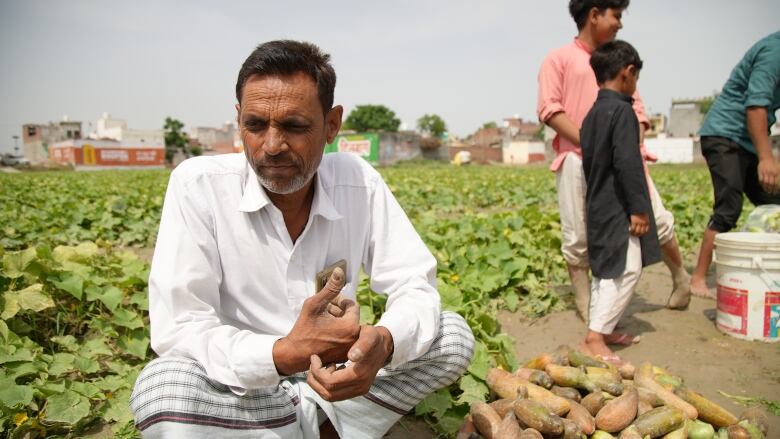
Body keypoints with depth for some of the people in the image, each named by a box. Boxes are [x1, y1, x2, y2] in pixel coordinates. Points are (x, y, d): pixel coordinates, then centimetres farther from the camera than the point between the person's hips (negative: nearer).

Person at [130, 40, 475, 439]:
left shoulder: (359, 182, -10)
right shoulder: (198, 185, -16)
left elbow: (415, 287, -10)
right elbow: (176, 329, -20)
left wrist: (382, 343, -34)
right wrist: (285, 354, -38)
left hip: (329, 381, 2)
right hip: (242, 390, -1)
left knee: (453, 335, -13)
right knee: (161, 388, -33)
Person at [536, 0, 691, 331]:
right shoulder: (559, 59, 7)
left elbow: (636, 108, 18)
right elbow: (549, 109, -5)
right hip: (578, 159, -4)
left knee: (658, 220, 2)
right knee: (577, 237, -1)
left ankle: (681, 279, 27)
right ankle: (584, 302, 14)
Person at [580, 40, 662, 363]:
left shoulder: (592, 113, 15)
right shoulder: (622, 110, -13)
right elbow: (627, 164, -20)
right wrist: (639, 208, -18)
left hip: (598, 205, 10)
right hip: (618, 207, -10)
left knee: (606, 269, 16)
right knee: (626, 270, -8)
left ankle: (600, 328, 24)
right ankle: (595, 338, -10)